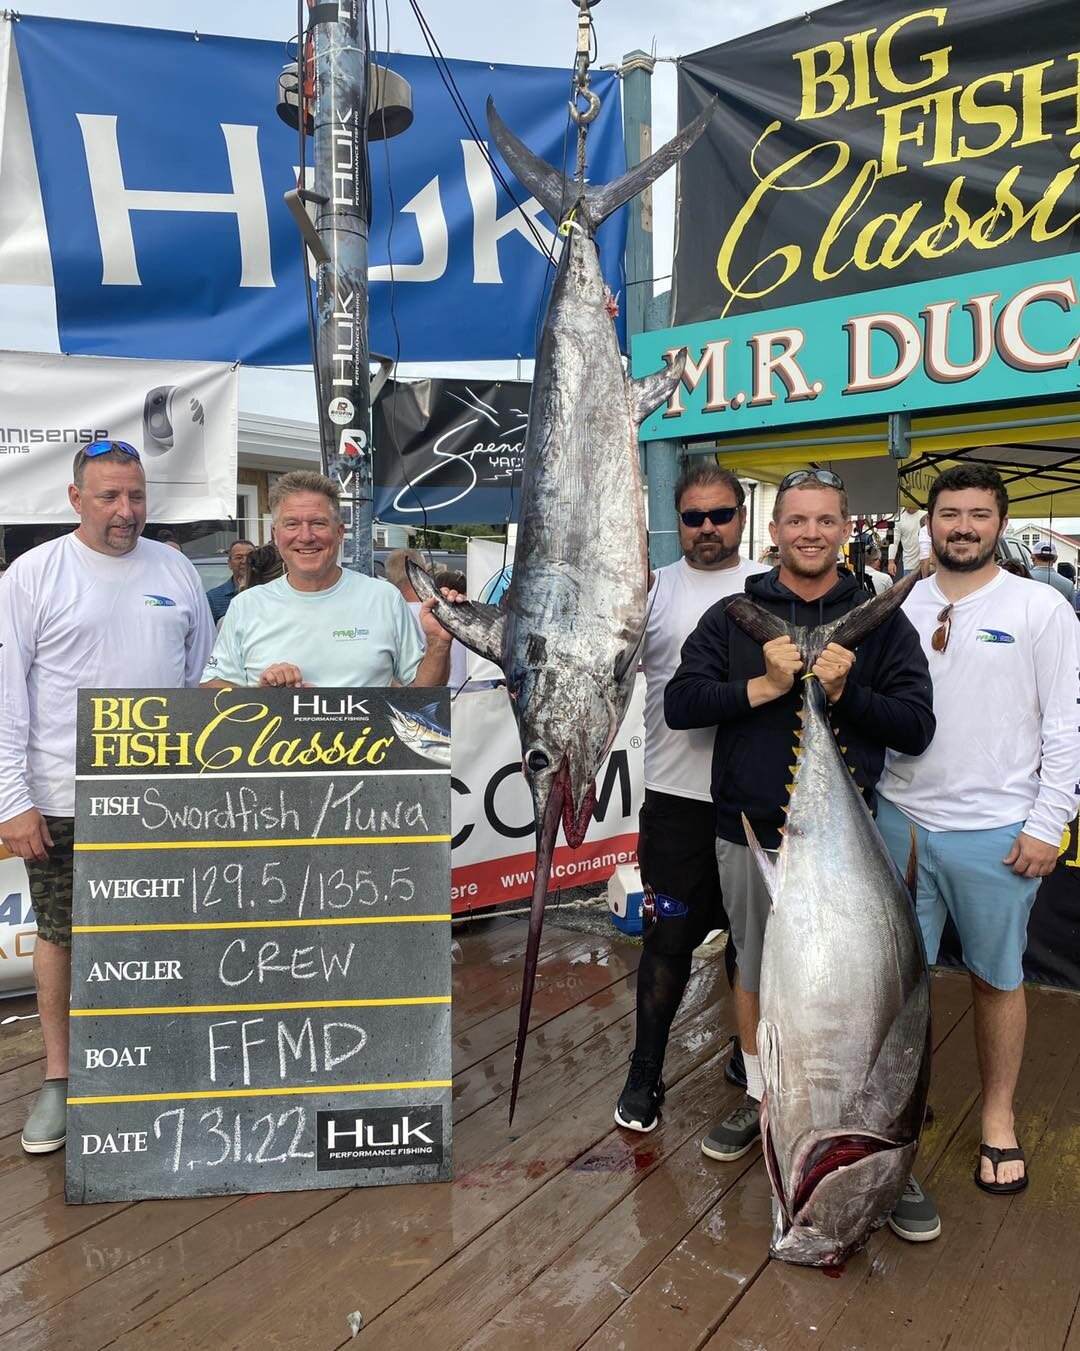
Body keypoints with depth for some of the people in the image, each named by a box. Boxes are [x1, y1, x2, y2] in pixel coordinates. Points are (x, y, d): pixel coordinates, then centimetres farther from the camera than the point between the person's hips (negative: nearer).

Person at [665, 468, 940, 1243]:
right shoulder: (733, 617, 3)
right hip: (749, 836, 2)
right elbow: (680, 704, -6)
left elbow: (917, 728, -4)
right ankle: (762, 1100, 40)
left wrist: (845, 692, -19)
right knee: (755, 975, 18)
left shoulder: (881, 621, 1)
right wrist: (763, 686, -19)